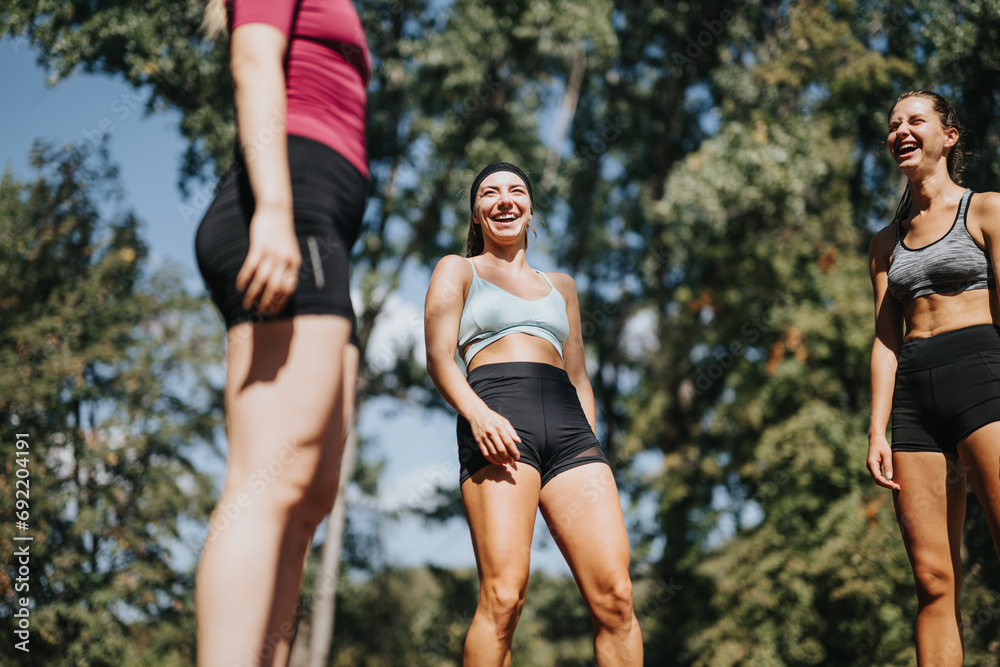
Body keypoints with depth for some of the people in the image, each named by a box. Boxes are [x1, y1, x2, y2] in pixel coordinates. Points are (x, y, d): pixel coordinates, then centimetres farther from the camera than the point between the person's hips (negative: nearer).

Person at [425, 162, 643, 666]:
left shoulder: (560, 284, 32)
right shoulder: (457, 270, 21)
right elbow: (438, 358, 6)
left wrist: (590, 449, 11)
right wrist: (478, 414, -15)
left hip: (568, 422, 4)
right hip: (497, 419, -4)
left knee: (615, 595, -12)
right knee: (503, 595, -20)